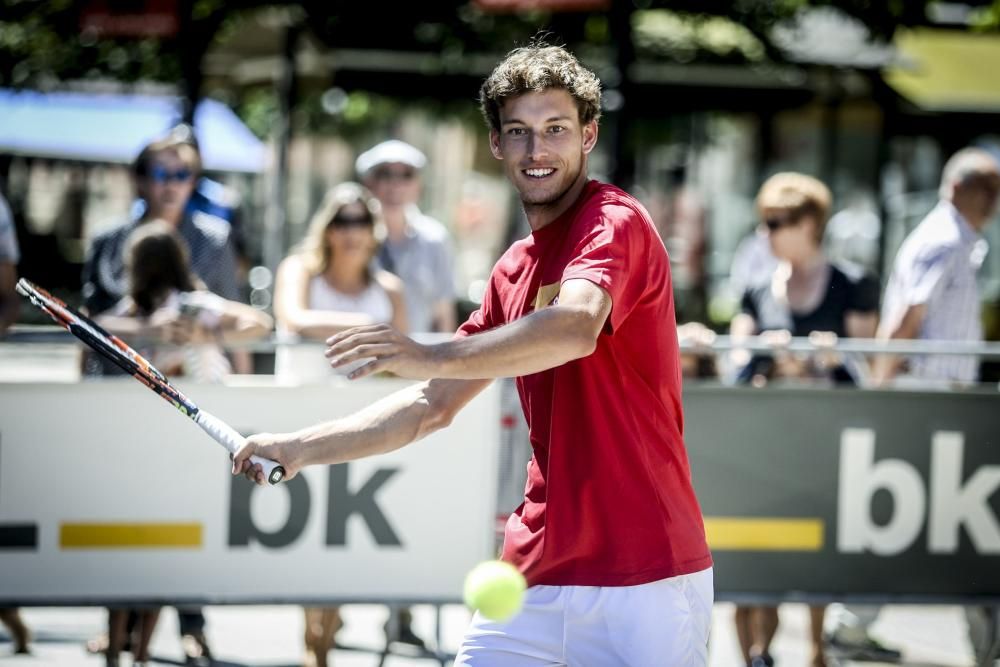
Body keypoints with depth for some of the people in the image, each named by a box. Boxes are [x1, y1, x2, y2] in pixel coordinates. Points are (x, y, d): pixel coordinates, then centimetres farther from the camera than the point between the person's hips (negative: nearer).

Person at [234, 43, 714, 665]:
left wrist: (436, 356, -38)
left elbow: (575, 329, -30)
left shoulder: (616, 222, -9)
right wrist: (300, 448, 13)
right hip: (536, 573, 7)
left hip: (644, 579, -7)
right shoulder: (516, 270, 18)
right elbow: (433, 405, 22)